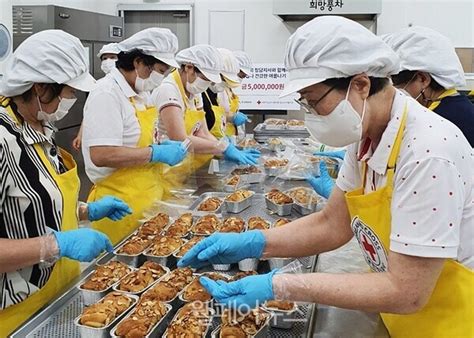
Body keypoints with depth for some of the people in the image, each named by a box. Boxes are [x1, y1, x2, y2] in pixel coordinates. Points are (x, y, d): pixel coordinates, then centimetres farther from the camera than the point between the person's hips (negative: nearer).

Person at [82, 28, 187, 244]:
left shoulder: (140, 93, 12)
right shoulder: (107, 94, -17)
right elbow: (101, 155, -26)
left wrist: (163, 146, 4)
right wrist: (156, 153, -21)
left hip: (147, 200, 9)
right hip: (121, 207, -9)